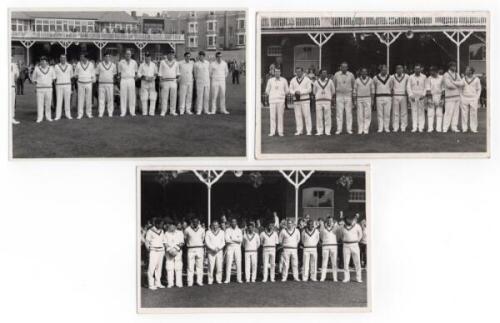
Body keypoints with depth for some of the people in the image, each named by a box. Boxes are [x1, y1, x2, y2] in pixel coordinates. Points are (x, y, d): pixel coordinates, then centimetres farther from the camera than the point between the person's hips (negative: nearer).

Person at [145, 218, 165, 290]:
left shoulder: (161, 231, 13)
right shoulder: (150, 232, -5)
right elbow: (147, 242, -2)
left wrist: (164, 250, 12)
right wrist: (149, 250, -10)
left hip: (161, 251, 6)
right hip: (153, 251, -6)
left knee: (159, 267, 8)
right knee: (151, 268, -8)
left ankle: (158, 283, 14)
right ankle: (151, 284, -7)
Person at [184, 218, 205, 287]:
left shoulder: (202, 230, 9)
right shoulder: (187, 230, 0)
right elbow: (185, 239, 13)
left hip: (199, 249, 2)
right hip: (190, 249, -2)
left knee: (200, 266, 1)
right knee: (190, 266, -5)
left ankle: (199, 281, 7)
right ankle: (190, 282, -2)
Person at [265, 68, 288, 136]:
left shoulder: (284, 80, 2)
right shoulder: (270, 80, 3)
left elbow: (286, 91, 12)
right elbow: (267, 91, 11)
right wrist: (272, 96, 12)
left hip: (281, 101, 0)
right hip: (272, 100, 0)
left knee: (280, 116, 0)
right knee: (272, 116, -2)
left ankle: (280, 132, 5)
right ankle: (272, 132, 1)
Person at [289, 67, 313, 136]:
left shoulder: (307, 79, 1)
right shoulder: (293, 80, 11)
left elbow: (309, 89, -6)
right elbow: (290, 89, 8)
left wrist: (300, 92, -16)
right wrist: (295, 92, -13)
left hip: (305, 100, -3)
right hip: (296, 100, 3)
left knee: (307, 115, -6)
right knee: (298, 115, 0)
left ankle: (309, 131, -3)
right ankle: (299, 131, 5)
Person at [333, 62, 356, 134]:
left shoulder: (351, 75, -1)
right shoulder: (336, 75, -1)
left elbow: (353, 86, 7)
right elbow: (334, 86, 7)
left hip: (348, 96, 0)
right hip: (339, 96, 0)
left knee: (349, 113, -1)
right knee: (339, 113, -2)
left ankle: (349, 129, 3)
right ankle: (339, 129, 1)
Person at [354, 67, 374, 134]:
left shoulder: (370, 80, 0)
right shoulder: (357, 80, -2)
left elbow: (372, 90, 3)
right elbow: (355, 91, 1)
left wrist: (372, 100, -4)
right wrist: (355, 101, -4)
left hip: (368, 99, 0)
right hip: (359, 99, 0)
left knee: (367, 115, -5)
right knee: (360, 115, 0)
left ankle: (366, 129, 0)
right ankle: (360, 130, 7)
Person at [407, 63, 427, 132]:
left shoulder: (424, 77, 4)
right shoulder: (411, 77, 5)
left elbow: (426, 87, 4)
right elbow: (408, 87, 3)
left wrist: (423, 95, -8)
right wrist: (411, 95, -8)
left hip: (421, 96, 0)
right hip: (413, 96, 0)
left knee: (421, 112, -3)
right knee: (414, 111, -2)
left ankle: (421, 127, 0)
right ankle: (414, 127, -1)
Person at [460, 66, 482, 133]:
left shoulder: (476, 79, -1)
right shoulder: (463, 79, 5)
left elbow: (478, 89, 3)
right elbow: (461, 90, 9)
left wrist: (477, 99, -5)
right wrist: (460, 99, 3)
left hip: (473, 99, -1)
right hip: (464, 99, 2)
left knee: (474, 114, -3)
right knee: (464, 114, -1)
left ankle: (473, 128, 3)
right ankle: (464, 128, 5)